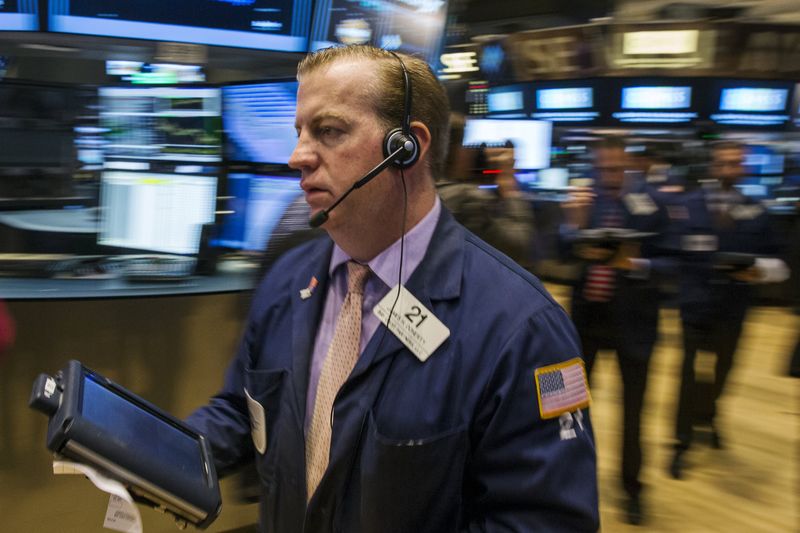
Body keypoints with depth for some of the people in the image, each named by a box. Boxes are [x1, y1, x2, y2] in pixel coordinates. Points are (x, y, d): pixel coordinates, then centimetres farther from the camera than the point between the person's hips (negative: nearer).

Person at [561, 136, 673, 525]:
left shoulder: (650, 204, -7)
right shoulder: (584, 201, -3)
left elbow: (668, 262, -7)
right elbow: (561, 255, -12)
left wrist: (637, 263, -25)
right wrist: (573, 226, -30)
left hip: (633, 318, -1)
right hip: (587, 313, 2)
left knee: (632, 408, 8)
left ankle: (632, 488, 28)